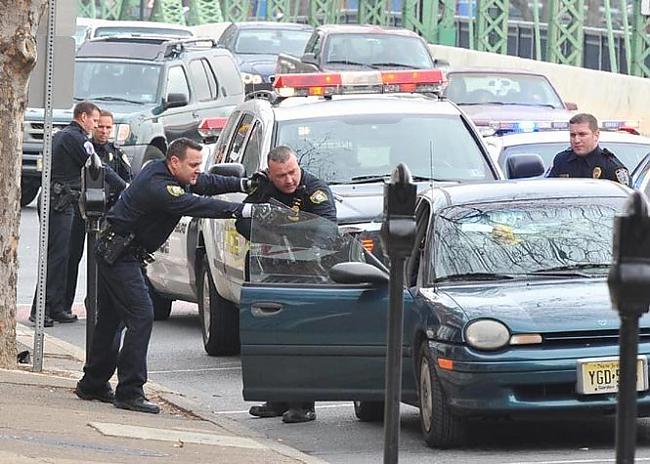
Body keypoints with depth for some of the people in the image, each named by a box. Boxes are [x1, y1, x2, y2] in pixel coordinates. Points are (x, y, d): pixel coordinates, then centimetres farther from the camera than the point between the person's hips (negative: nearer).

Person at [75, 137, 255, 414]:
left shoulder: (162, 171, 5)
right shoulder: (159, 187, -26)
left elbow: (206, 184, 14)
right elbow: (198, 206, -35)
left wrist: (243, 184, -1)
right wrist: (244, 210, -38)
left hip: (113, 253, 11)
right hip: (120, 255, -11)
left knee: (112, 318, 17)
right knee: (141, 316, -15)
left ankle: (93, 384, 27)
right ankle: (129, 392, -17)